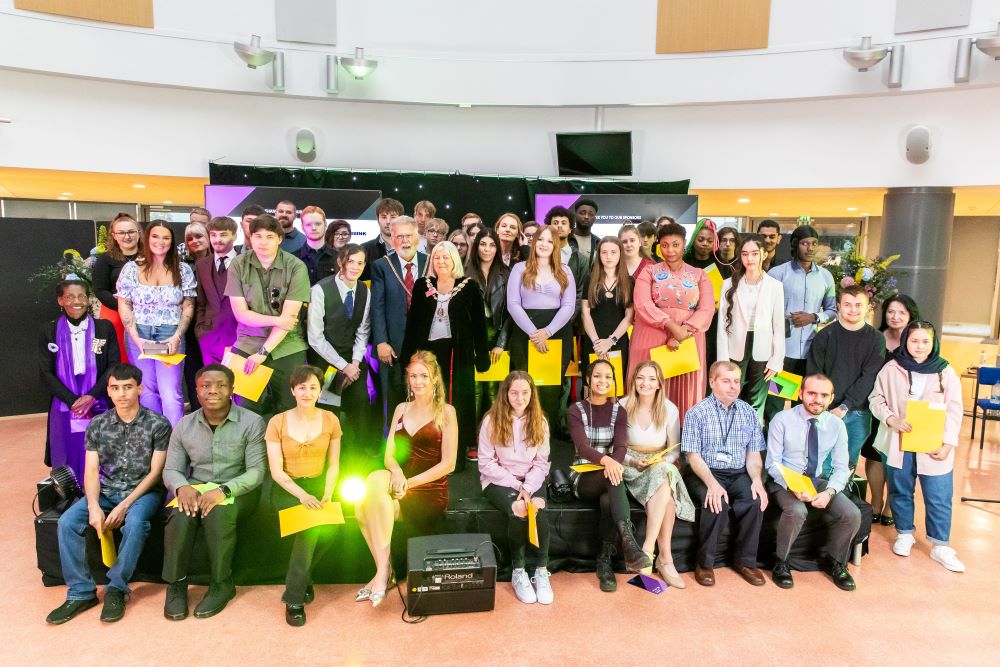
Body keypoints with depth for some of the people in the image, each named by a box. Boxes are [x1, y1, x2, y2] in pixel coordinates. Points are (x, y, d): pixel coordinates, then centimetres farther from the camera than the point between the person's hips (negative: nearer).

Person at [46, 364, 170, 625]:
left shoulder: (158, 424, -9)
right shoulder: (97, 425, 3)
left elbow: (154, 472, -10)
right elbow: (91, 471, 0)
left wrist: (124, 507, -18)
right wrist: (94, 507, -18)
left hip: (143, 491, -4)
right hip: (106, 491, 4)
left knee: (134, 522, -34)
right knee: (67, 522, -20)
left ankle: (116, 589, -16)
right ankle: (81, 593, -8)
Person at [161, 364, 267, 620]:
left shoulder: (251, 423, -8)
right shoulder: (184, 426, 4)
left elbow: (256, 471, -12)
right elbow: (170, 470, 5)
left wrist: (223, 490, -28)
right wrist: (182, 487, -19)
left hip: (237, 491, -2)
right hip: (195, 489, 3)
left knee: (218, 512, -35)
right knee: (180, 515, -31)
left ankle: (221, 584, -17)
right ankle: (175, 584, -13)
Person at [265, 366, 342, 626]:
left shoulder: (330, 420, 1)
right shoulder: (278, 422, -5)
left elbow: (333, 466, 4)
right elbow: (277, 471, -8)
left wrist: (327, 495, -12)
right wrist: (302, 495, -21)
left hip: (318, 485, 2)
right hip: (287, 489, -2)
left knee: (326, 531, -28)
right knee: (311, 525, -31)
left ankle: (299, 580, 1)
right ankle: (294, 598, -15)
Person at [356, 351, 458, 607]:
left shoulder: (446, 412, -1)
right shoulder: (401, 409, 13)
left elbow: (448, 464, -6)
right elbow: (389, 456, 8)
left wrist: (409, 482, -14)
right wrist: (397, 472, -15)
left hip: (430, 491, -4)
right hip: (400, 487, 4)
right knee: (364, 508, -26)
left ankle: (384, 570, -12)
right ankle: (383, 571, -10)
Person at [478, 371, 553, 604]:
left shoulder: (539, 421, 3)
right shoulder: (492, 420, -6)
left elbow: (541, 463, 1)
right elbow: (486, 463, -7)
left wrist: (528, 488, -14)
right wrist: (515, 484, -13)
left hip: (531, 481, 2)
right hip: (498, 481, -2)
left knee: (540, 511, -28)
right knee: (517, 511, -30)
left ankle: (542, 571, -12)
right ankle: (518, 572, -11)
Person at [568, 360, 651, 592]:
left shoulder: (618, 412, 8)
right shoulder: (576, 411, 0)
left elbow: (620, 447, -8)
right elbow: (582, 446, -17)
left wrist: (614, 463, -33)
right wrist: (605, 460, -38)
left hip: (609, 475, 2)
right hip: (584, 478, -2)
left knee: (609, 500, -35)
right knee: (613, 479, -36)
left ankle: (605, 562, -24)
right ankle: (629, 544, -50)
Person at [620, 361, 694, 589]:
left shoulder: (669, 409, 1)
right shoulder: (623, 407, -4)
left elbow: (674, 451, 5)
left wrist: (662, 461, -16)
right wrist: (633, 461, -18)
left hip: (662, 466, 2)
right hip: (631, 466, -2)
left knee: (665, 473, -35)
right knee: (664, 477, -33)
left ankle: (648, 548, -30)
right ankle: (665, 557, -30)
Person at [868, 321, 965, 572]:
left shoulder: (945, 371, -1)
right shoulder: (892, 369, 0)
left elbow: (954, 410, -2)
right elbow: (876, 398, 2)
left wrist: (948, 443, -9)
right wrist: (891, 419, -15)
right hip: (898, 445, 1)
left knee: (939, 497, 2)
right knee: (900, 492, 14)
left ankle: (940, 545, 17)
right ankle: (905, 533, 32)